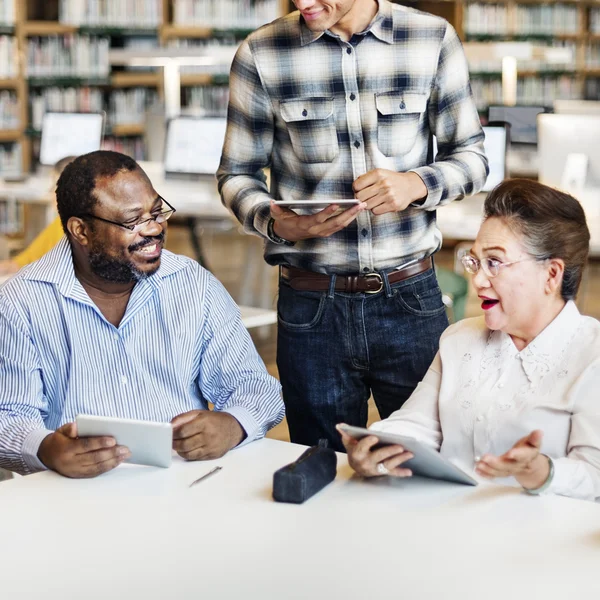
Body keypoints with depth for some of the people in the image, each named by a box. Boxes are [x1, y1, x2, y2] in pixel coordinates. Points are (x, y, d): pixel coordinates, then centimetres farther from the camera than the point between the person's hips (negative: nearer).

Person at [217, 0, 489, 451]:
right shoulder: (261, 55, -1)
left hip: (411, 299, 0)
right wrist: (275, 223, -15)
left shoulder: (434, 39, 0)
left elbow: (472, 157, 6)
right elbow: (236, 174, 5)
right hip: (312, 307, 0)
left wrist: (418, 184, -14)